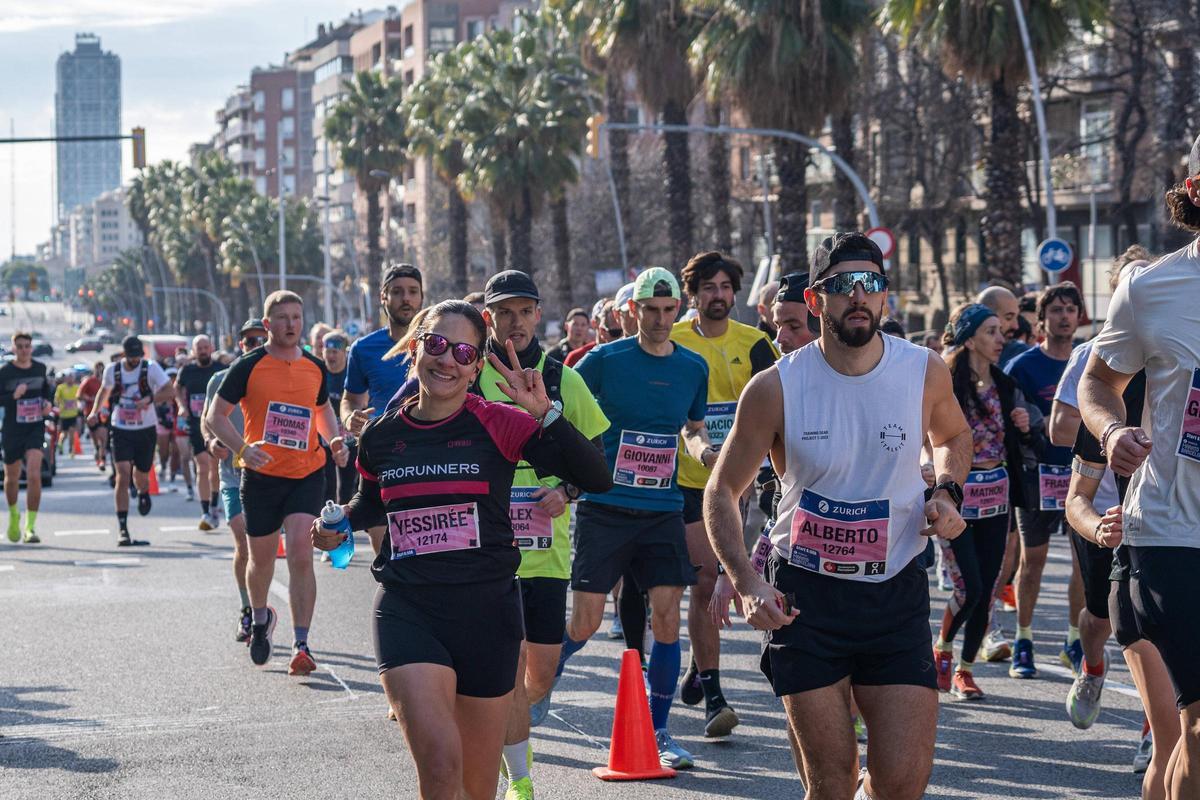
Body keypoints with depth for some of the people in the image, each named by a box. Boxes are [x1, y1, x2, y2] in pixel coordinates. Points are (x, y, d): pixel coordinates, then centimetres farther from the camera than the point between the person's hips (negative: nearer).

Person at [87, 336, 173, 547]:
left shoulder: (151, 368, -9)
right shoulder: (113, 370, -1)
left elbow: (170, 391, -17)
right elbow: (104, 390, 19)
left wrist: (149, 399, -33)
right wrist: (95, 411, 5)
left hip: (146, 430, 0)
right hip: (121, 430, 0)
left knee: (140, 476, 11)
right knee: (122, 476, -14)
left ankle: (143, 494, 52)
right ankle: (123, 529, -14)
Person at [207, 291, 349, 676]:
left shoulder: (315, 367, 5)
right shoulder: (249, 366, -6)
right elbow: (215, 416, -4)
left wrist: (334, 441, 4)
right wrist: (243, 448, -20)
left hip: (307, 474, 1)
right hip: (261, 475, -1)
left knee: (300, 552, -15)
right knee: (261, 557, 12)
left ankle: (301, 644, -12)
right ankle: (260, 618, 43)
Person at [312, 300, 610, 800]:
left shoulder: (498, 424, -3)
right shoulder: (381, 436, 5)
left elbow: (596, 479, -14)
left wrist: (544, 413, -23)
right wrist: (340, 524, 9)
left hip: (486, 611, 0)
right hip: (406, 612, 0)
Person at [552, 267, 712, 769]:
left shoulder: (693, 368, 7)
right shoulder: (605, 360, -5)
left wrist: (702, 448, -3)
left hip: (663, 511, 3)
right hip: (604, 507, -3)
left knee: (667, 618, -5)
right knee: (585, 621, -3)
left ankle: (658, 731, 5)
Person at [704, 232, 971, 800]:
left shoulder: (925, 372, -3)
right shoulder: (775, 388, -9)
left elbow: (952, 437, 21)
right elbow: (722, 491, 0)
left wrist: (947, 492, -1)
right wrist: (746, 583, -15)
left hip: (897, 590, 2)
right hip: (805, 593, -2)